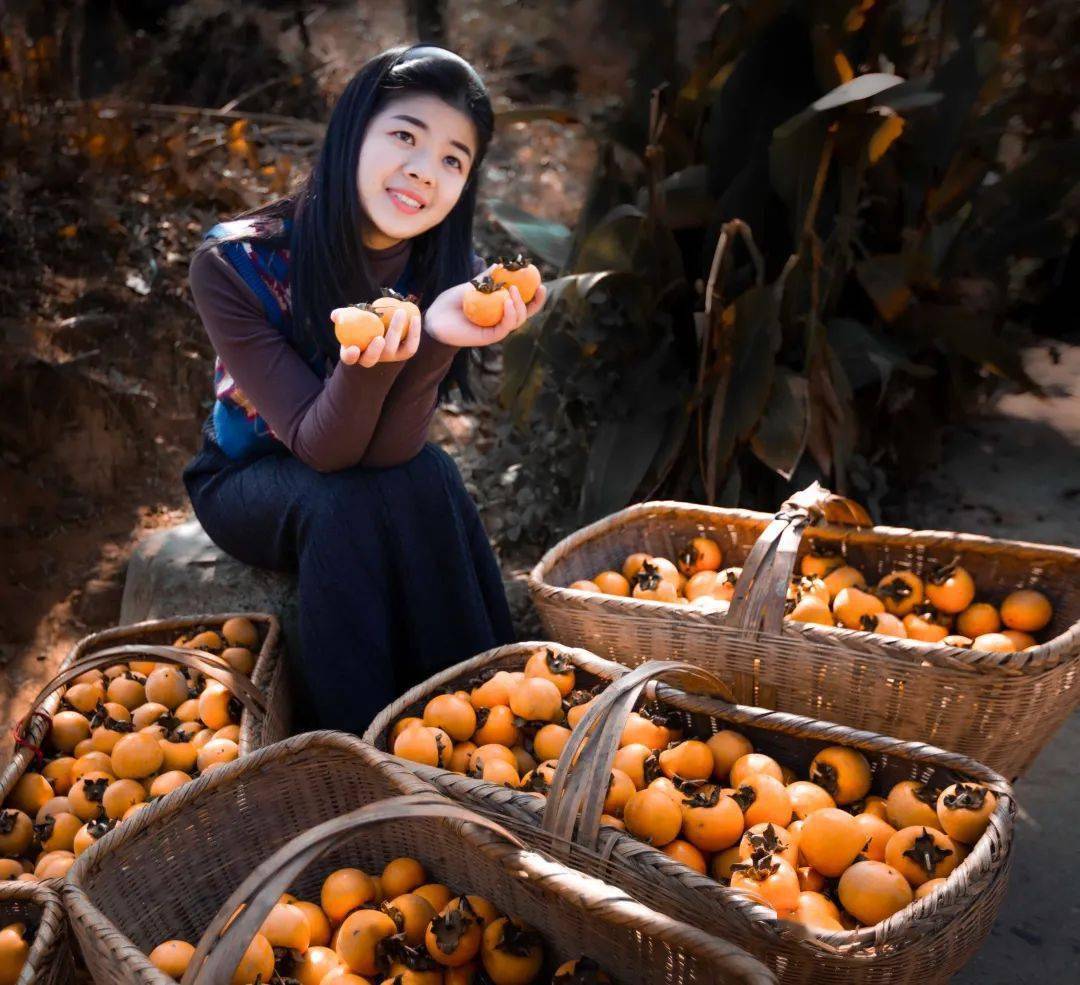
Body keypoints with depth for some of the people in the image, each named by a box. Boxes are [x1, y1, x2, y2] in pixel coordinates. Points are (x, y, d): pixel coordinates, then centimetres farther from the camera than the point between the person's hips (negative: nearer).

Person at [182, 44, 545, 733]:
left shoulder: (449, 274, -16)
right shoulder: (237, 263, -24)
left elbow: (388, 450, -26)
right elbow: (322, 447, -28)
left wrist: (436, 338, -44)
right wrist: (366, 361, -49)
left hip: (370, 483, 3)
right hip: (250, 480, -2)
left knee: (431, 478, -29)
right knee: (342, 503, -33)